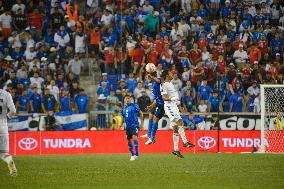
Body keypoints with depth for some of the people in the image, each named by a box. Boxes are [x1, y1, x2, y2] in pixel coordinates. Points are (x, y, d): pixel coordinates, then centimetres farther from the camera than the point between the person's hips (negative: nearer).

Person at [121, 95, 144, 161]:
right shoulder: (123, 108, 11)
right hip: (128, 127, 6)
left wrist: (142, 123, -1)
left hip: (135, 125, -6)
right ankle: (132, 155, 22)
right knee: (129, 141, 8)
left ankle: (136, 154, -22)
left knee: (134, 137, -23)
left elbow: (141, 113, 2)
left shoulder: (134, 106, -5)